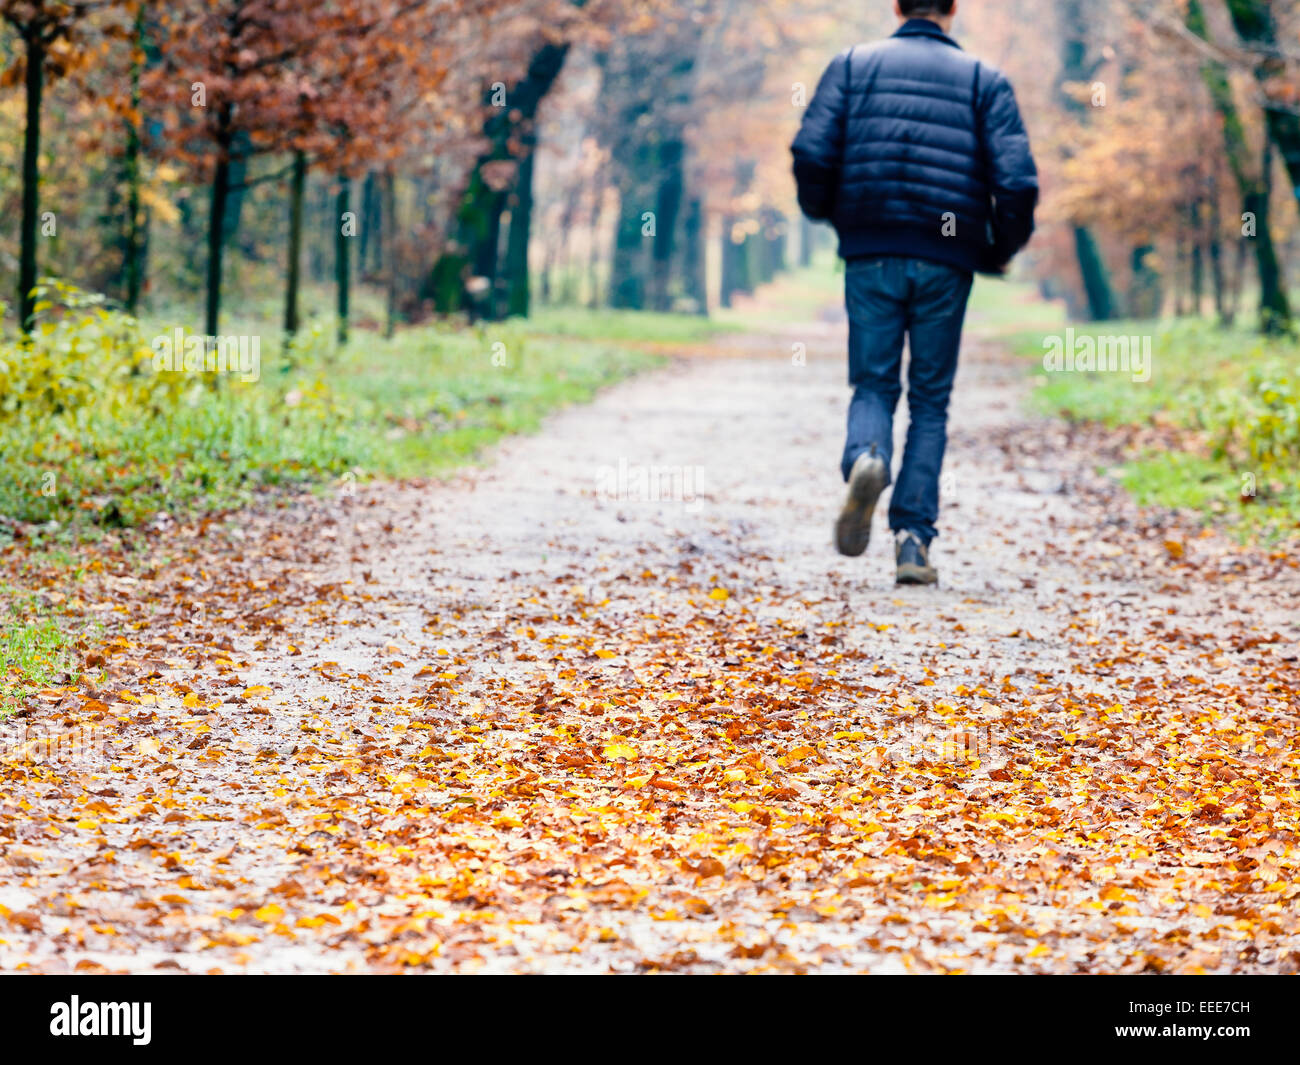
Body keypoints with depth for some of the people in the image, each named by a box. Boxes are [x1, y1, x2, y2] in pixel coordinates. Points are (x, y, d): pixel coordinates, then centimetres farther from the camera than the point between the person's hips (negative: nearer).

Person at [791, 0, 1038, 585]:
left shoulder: (853, 64, 8)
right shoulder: (984, 80, 7)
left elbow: (812, 153, -5)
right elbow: (1016, 180, -4)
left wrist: (825, 212, 15)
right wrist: (1004, 247, 13)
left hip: (871, 256, 0)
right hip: (946, 263, 0)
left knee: (874, 385, 10)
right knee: (930, 401, 9)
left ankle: (865, 458, -24)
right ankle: (913, 537, 0)